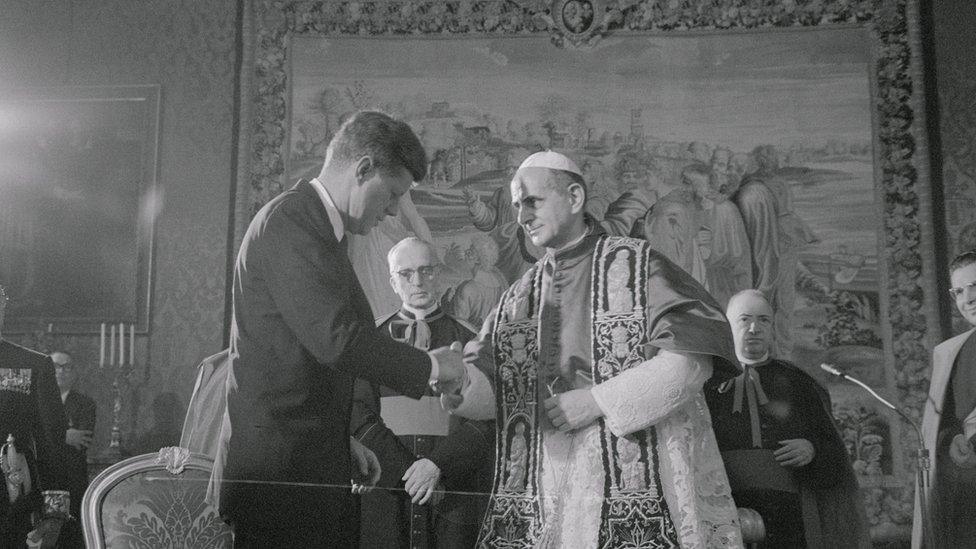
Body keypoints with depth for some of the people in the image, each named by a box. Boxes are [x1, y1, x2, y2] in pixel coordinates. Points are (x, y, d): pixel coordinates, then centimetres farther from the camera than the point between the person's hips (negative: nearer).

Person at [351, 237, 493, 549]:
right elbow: (360, 417, 2)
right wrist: (406, 471, -8)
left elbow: (485, 418, 0)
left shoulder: (469, 341, 7)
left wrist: (438, 464, -13)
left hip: (457, 485, 0)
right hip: (387, 483, 0)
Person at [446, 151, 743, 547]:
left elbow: (692, 360, -12)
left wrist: (597, 401, -15)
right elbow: (491, 389, 7)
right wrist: (457, 384, -16)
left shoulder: (636, 265, -2)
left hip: (636, 476, -4)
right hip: (547, 487, 4)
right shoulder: (519, 298, 13)